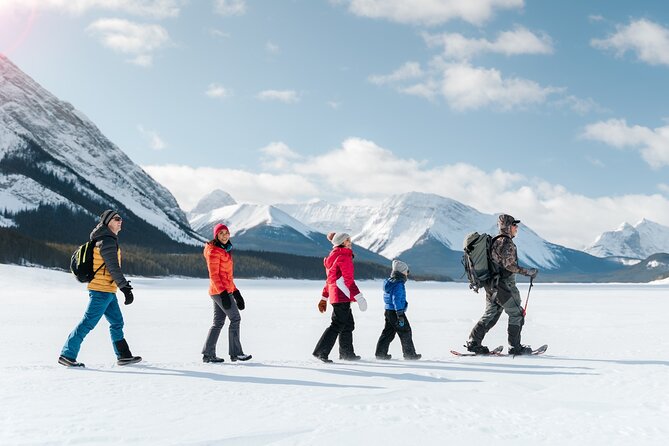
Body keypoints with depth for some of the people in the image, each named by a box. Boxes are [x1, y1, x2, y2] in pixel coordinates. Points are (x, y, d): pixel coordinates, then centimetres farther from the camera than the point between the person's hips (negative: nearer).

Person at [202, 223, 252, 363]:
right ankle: (235, 353, 2)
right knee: (235, 318, -4)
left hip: (225, 290, 9)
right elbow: (214, 274, -17)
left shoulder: (225, 250, 17)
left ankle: (208, 354, 14)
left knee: (218, 322, 10)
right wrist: (223, 293, -23)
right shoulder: (214, 251, -11)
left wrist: (235, 291, 20)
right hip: (220, 291, -9)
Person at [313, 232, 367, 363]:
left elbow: (330, 279, 22)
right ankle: (321, 351, -9)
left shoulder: (333, 257, 19)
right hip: (342, 296, -10)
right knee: (337, 325, -8)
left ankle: (347, 353, 26)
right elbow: (348, 280, -17)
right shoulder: (343, 257, -12)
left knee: (348, 324, 17)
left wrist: (324, 298, 25)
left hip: (335, 295, 10)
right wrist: (358, 296, -18)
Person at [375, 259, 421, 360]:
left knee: (388, 332, 13)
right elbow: (396, 299, -23)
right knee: (405, 332, 3)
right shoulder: (398, 284, -17)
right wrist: (400, 314, -24)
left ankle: (381, 353, 12)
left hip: (388, 311, 9)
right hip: (395, 312, -9)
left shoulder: (389, 282, 13)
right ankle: (410, 354, 11)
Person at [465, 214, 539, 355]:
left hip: (491, 285, 9)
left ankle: (473, 342, 11)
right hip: (504, 285, -9)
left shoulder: (494, 241, 14)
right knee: (517, 314, 4)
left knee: (490, 315, 14)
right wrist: (527, 272, -16)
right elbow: (509, 265, -22)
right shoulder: (507, 242, -15)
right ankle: (515, 347, 8)